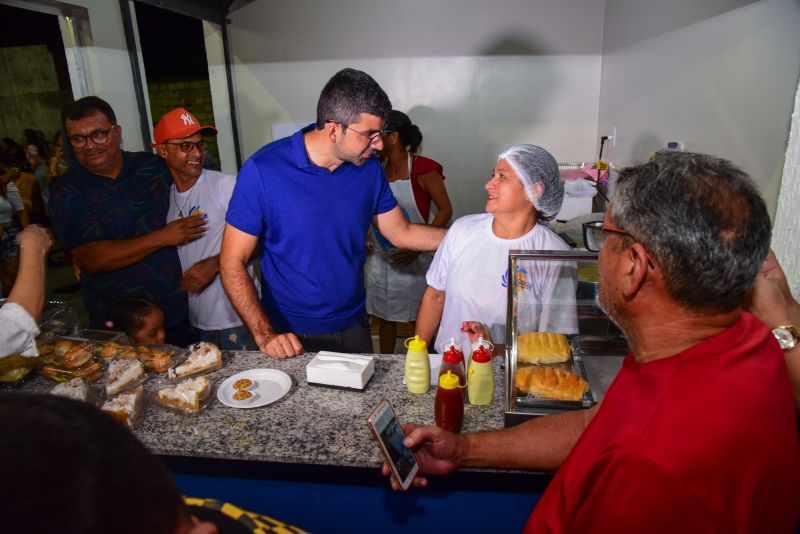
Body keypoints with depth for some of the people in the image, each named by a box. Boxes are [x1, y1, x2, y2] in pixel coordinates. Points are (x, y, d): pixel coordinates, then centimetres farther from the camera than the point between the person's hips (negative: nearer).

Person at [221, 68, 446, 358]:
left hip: (353, 329, 4)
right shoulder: (263, 170, -19)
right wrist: (265, 335, -22)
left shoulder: (369, 167, -6)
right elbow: (233, 263, -14)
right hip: (289, 337, -4)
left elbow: (402, 233, 4)